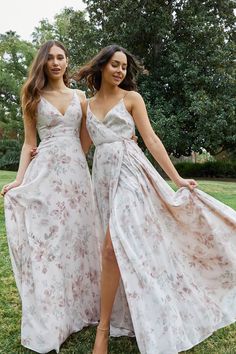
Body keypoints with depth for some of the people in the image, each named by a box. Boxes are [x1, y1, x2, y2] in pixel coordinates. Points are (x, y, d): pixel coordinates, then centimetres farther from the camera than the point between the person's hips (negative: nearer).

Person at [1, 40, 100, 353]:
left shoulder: (80, 97, 13)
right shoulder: (34, 98, 9)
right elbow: (29, 143, 6)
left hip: (76, 171, 2)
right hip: (45, 172, -1)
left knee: (75, 237, 5)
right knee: (46, 240, -2)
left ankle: (78, 308, 21)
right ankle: (49, 320, 11)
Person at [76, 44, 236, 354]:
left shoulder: (131, 98, 4)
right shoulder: (88, 104, 16)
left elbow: (151, 139, -2)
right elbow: (82, 147, 20)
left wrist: (177, 178, -7)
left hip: (129, 172, -4)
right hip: (103, 175, 5)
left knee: (113, 247, -16)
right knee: (120, 248, 6)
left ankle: (104, 328, -3)